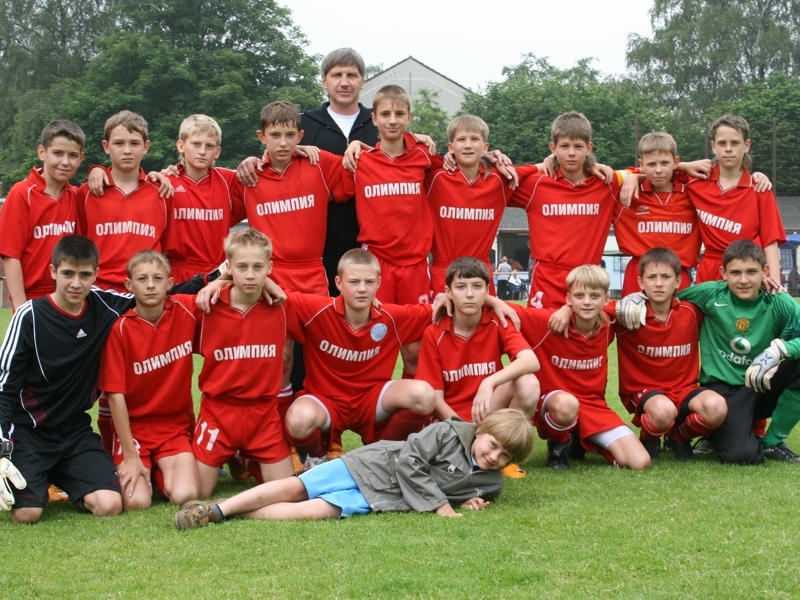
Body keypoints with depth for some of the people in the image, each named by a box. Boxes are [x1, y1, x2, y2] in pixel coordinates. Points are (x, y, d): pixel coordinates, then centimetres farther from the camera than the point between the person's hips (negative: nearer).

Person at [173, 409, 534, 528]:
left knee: (314, 511, -17)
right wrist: (440, 506, -17)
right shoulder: (450, 432, -10)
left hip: (382, 499, 2)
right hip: (371, 466, -2)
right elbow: (409, 461, -14)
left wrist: (466, 501, -5)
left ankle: (223, 515, -18)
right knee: (295, 487, -14)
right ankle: (218, 508, -8)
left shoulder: (491, 483, 4)